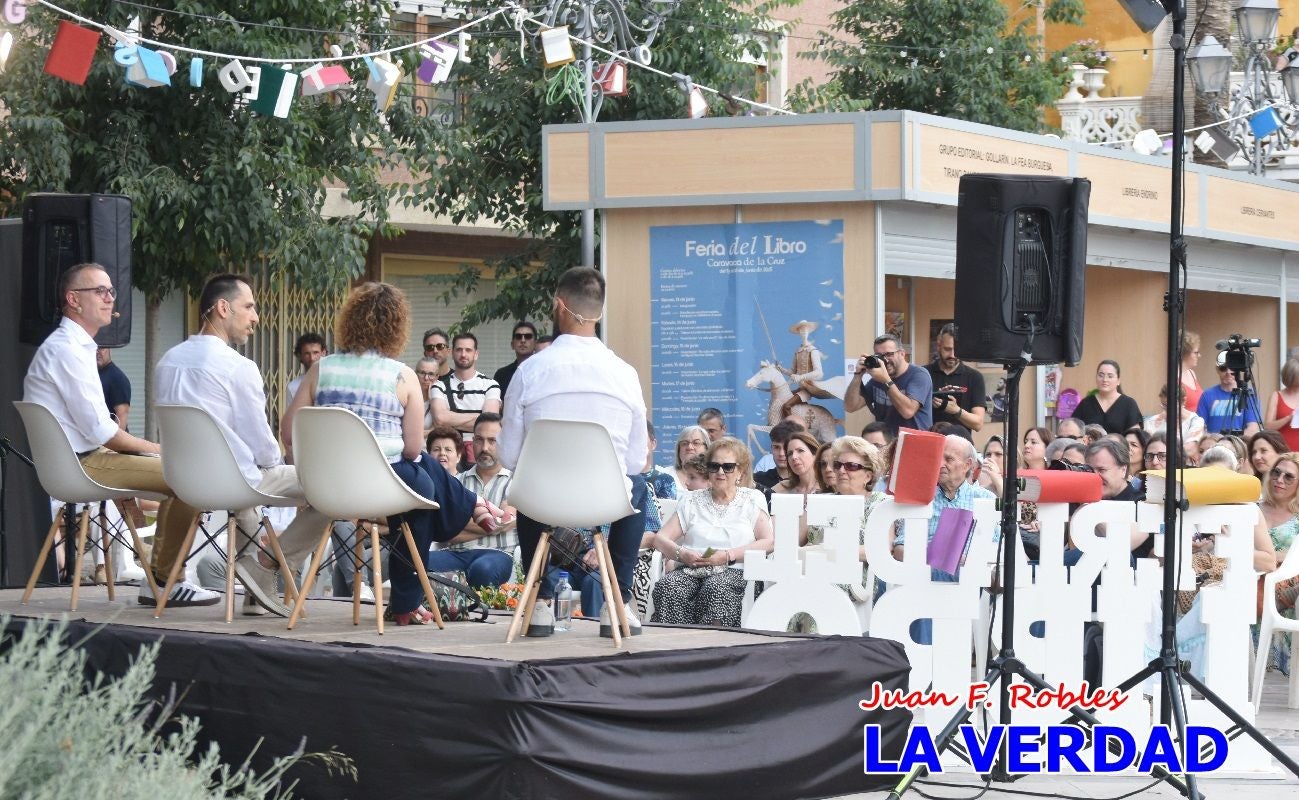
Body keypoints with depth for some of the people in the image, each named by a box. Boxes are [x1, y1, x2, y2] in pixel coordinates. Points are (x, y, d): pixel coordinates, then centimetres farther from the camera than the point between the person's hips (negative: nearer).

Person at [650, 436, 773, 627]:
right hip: (691, 570, 2)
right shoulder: (692, 501, 21)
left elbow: (767, 543, 0)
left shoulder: (752, 499, 14)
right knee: (666, 587, -32)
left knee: (715, 588, -38)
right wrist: (681, 553, -10)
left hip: (734, 572, -2)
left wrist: (728, 555, -12)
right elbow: (660, 538, 13)